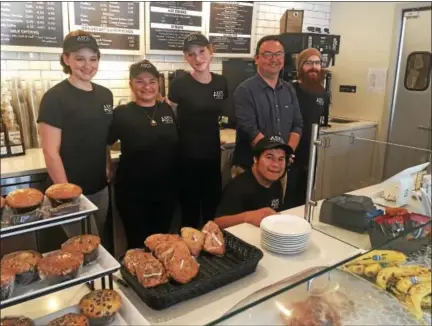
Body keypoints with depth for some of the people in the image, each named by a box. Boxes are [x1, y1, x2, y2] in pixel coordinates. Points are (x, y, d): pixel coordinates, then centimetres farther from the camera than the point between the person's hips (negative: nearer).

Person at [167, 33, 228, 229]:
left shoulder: (221, 83, 3)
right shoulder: (179, 84, -11)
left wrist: (213, 136, 10)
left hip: (213, 154, 4)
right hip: (187, 156, -4)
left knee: (212, 208, 15)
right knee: (190, 210, 7)